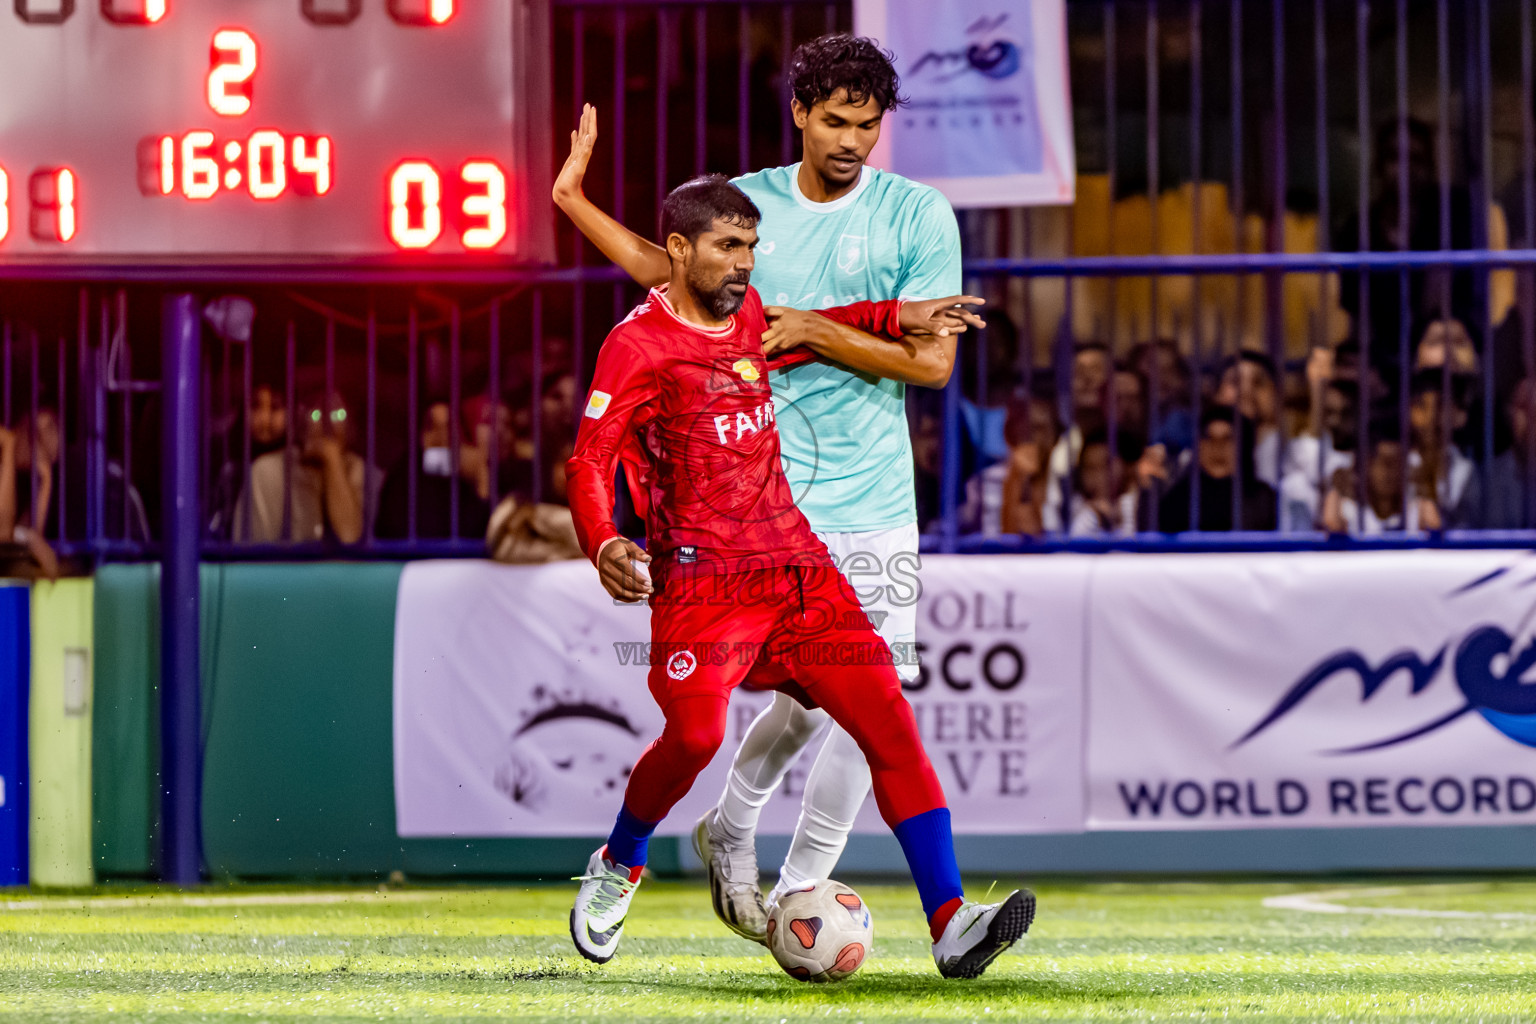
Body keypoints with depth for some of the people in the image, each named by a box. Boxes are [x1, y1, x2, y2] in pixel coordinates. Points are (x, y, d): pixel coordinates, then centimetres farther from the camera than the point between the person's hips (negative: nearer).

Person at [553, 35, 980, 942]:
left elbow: (934, 361, -7)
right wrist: (573, 199, 17)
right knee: (812, 696, -5)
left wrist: (815, 334, -12)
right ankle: (732, 829, 21)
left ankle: (799, 892, 10)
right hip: (764, 493, 0)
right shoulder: (749, 203, 6)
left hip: (875, 502, 0)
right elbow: (660, 263, 25)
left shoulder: (918, 215, -1)